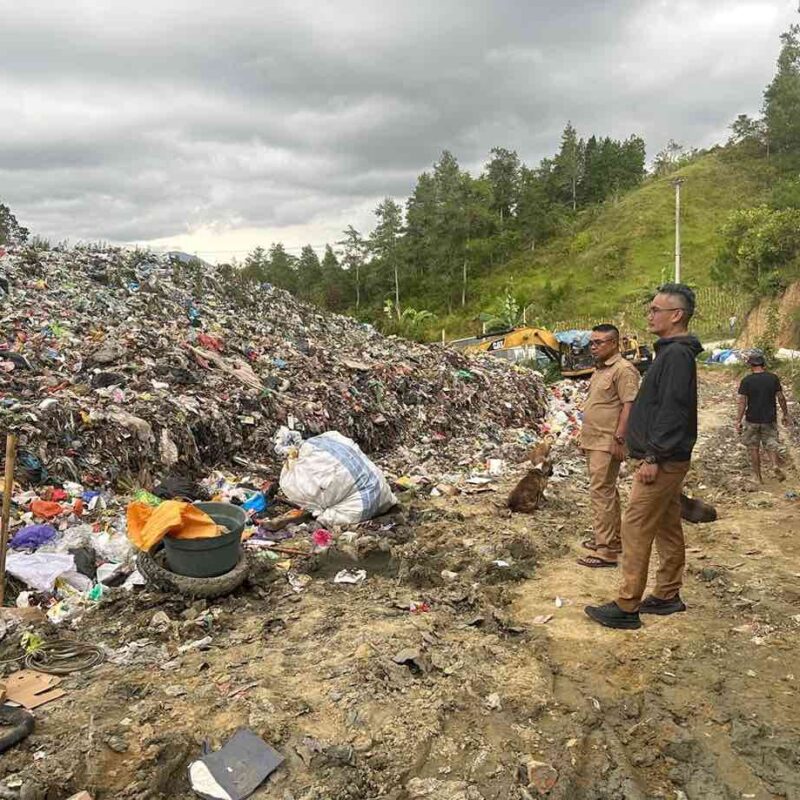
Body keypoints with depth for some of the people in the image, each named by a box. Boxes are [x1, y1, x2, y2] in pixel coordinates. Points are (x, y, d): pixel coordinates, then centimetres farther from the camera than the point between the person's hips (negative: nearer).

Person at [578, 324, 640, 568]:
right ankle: (612, 538, 28)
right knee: (605, 490, 16)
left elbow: (629, 406, -20)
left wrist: (619, 438, -23)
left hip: (607, 443, -10)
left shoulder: (623, 370, -14)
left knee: (601, 492, -10)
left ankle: (606, 551, -6)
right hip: (593, 442, 10)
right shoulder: (600, 369, 16)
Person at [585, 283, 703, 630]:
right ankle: (667, 596, 28)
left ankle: (627, 607, 1)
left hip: (662, 461, -10)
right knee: (667, 527, 16)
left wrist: (653, 456, -23)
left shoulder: (677, 354, -17)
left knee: (636, 528, -6)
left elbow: (672, 410, -24)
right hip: (668, 460, 10)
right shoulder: (672, 352, 15)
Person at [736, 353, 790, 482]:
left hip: (752, 420, -1)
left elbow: (742, 402, -12)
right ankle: (775, 465, -15)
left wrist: (738, 421, -9)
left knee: (754, 448, 10)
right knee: (771, 445, 13)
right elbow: (781, 398, -1)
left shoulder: (746, 381, -9)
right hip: (770, 419, 1)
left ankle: (758, 477, 15)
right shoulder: (773, 378, -3)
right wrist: (785, 415, 11)